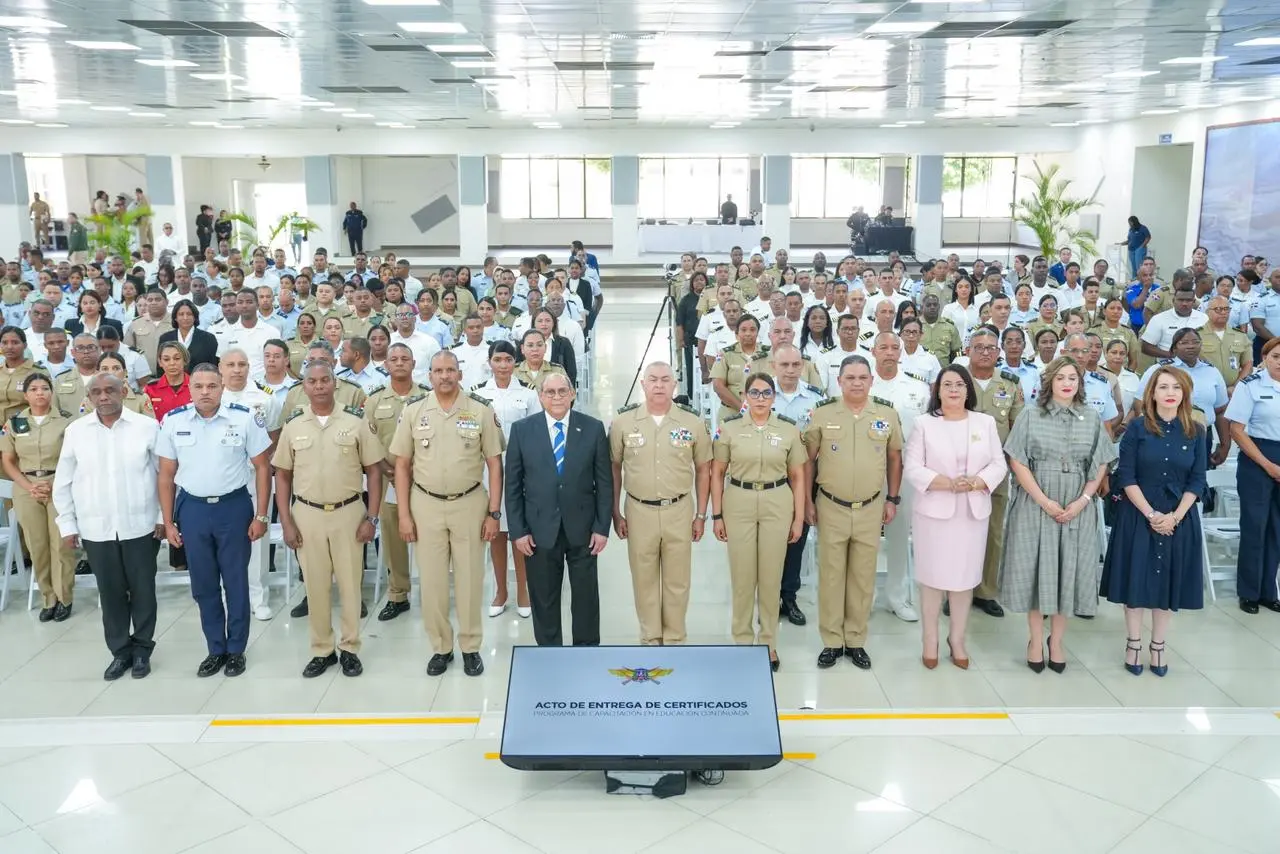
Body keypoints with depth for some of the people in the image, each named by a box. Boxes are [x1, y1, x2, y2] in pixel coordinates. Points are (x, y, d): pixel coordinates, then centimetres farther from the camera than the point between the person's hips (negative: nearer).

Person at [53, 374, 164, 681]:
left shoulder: (147, 426, -4)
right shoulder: (75, 431, 1)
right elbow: (63, 482, 7)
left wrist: (164, 516, -1)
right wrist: (67, 524, 5)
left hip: (140, 526, -1)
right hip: (96, 529, 2)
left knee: (143, 590, 7)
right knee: (110, 593, 10)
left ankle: (142, 649, 23)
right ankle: (120, 651, 24)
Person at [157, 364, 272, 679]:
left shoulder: (244, 418, -9)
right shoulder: (173, 422, -2)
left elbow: (262, 468, -4)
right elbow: (166, 475, 4)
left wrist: (261, 515, -6)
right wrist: (168, 522, 3)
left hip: (234, 506, -2)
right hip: (192, 509, 2)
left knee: (236, 582, 9)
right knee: (203, 585, 12)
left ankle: (236, 649, 24)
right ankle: (215, 649, 28)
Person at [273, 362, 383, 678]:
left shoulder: (355, 421, -4)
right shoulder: (293, 425, 1)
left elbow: (373, 471, -1)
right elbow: (283, 476, 6)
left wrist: (371, 517, -6)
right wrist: (286, 522, -1)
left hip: (348, 512, -1)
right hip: (307, 514, 2)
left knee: (350, 583, 7)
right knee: (315, 585, 9)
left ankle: (350, 649, 21)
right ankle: (322, 650, 23)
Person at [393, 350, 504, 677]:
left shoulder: (481, 411, -3)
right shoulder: (413, 412, 1)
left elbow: (494, 464, -1)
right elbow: (402, 465, 4)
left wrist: (494, 513, -5)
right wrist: (404, 514, 0)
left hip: (469, 504, -1)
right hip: (426, 505, 1)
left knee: (469, 579, 7)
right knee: (431, 580, 8)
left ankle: (471, 647, 21)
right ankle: (441, 647, 23)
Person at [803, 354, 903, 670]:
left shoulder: (887, 415, 0)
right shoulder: (822, 414, -4)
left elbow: (894, 458, 10)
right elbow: (807, 459, 2)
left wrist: (892, 499, 8)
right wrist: (806, 501, 0)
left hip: (871, 509, 1)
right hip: (831, 508, -1)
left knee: (863, 576, 9)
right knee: (831, 575, 6)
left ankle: (856, 641, 22)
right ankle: (831, 641, 18)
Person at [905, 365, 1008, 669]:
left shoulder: (986, 422, 6)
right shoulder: (924, 423, -1)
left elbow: (998, 465, 3)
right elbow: (912, 469, -7)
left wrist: (974, 483, -15)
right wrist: (948, 483, -18)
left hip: (974, 511, 2)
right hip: (934, 510, -2)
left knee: (965, 577, 7)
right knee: (932, 577, 2)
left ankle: (957, 639, 22)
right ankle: (930, 640, 16)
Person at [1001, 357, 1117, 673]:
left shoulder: (1092, 418, 5)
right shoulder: (1030, 416, -1)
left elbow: (1100, 465, 5)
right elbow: (1017, 462, -5)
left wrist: (1082, 501, -7)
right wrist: (1044, 501, -12)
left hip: (1077, 508, 2)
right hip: (1036, 505, -2)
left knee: (1068, 570, 6)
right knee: (1036, 569, 3)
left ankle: (1056, 641, 21)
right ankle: (1036, 641, 16)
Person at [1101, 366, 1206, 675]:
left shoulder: (1195, 431, 2)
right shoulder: (1138, 428, -4)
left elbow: (1197, 481, 0)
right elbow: (1126, 476, -8)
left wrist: (1175, 516, -12)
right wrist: (1150, 513, -15)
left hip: (1179, 518, 2)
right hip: (1138, 516, -2)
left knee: (1169, 579, 8)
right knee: (1136, 577, 3)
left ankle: (1158, 645, 21)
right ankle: (1133, 643, 17)